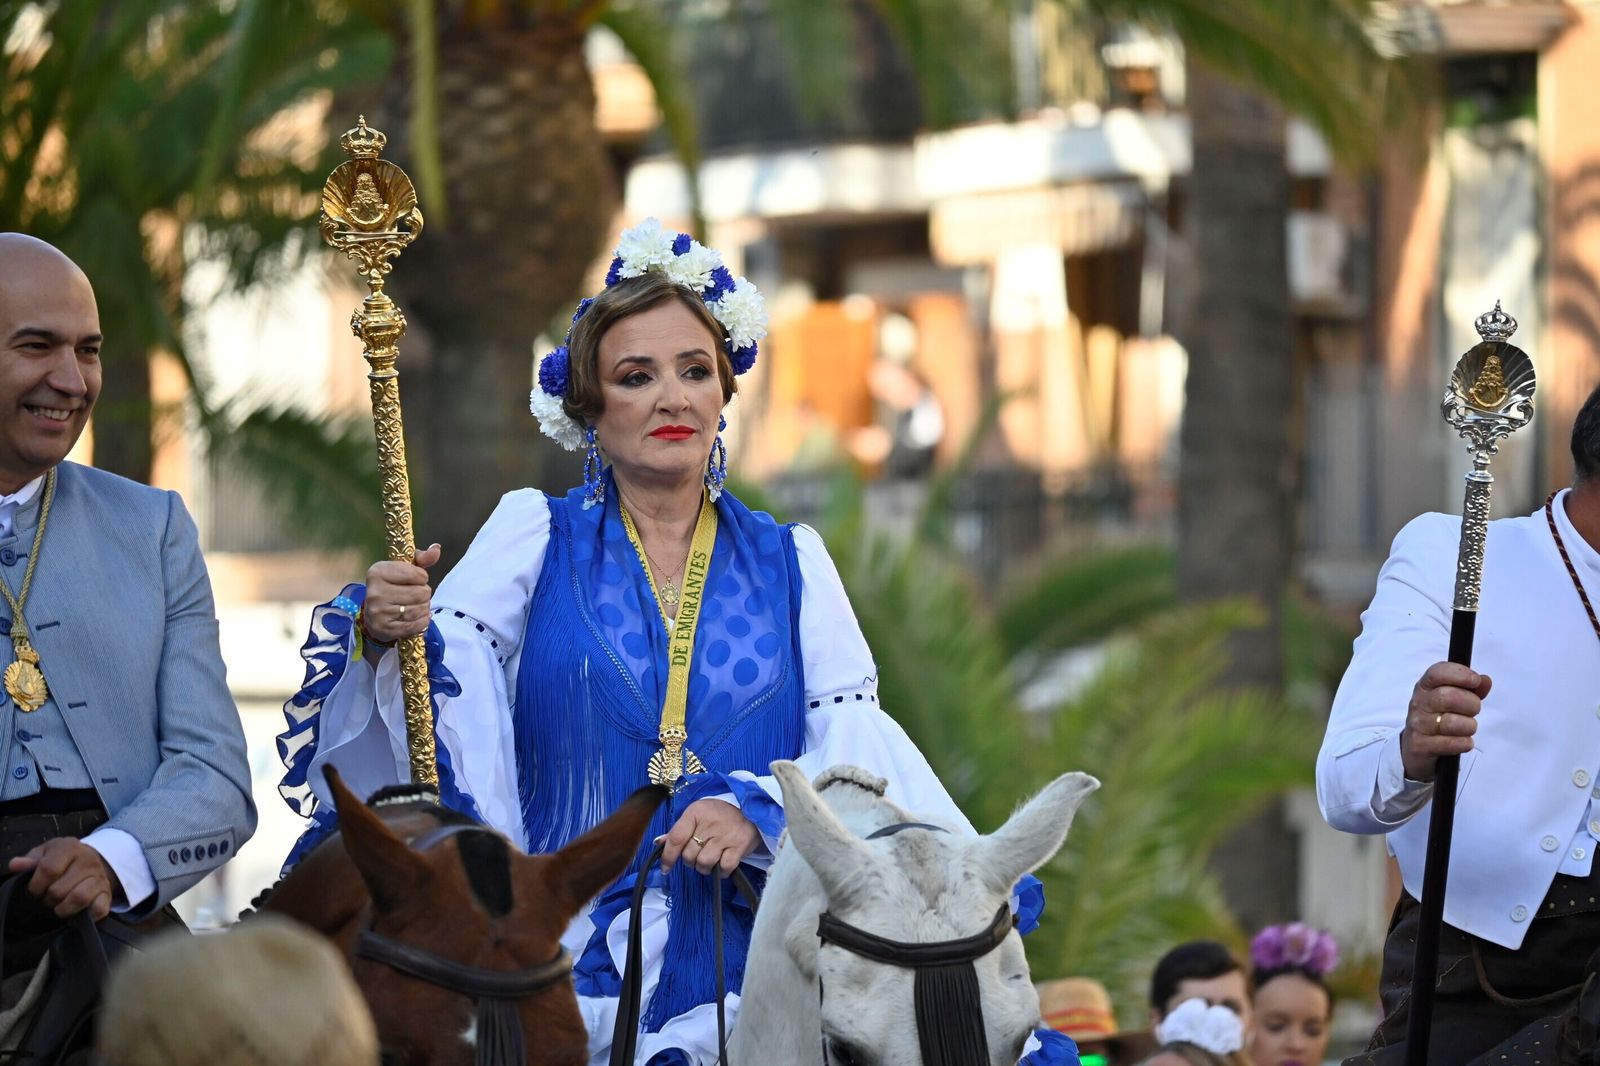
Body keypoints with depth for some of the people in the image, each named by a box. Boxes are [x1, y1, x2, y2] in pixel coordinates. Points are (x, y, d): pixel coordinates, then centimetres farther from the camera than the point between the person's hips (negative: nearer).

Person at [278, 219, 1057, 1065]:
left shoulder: (790, 560, 16)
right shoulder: (534, 535, 12)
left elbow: (853, 739, 6)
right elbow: (450, 644, -4)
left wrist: (759, 808, -13)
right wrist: (389, 632, -27)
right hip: (569, 958, -1)